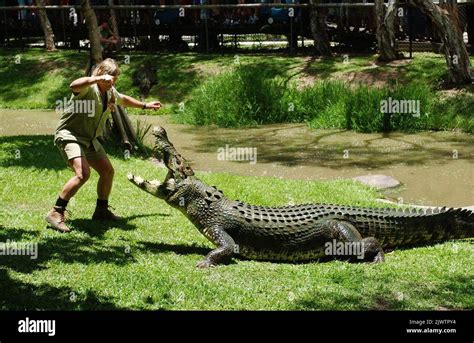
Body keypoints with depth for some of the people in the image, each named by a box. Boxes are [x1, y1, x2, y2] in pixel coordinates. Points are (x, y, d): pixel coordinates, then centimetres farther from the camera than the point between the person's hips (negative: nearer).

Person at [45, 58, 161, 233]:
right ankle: (56, 213, -22)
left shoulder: (111, 92, 6)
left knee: (108, 171, 13)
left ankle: (101, 211, 31)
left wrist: (146, 105, 39)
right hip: (70, 135, -9)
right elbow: (74, 85, -46)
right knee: (83, 173, -27)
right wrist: (99, 78, -54)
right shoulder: (89, 87, -20)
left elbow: (124, 99, 30)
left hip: (90, 139, 9)